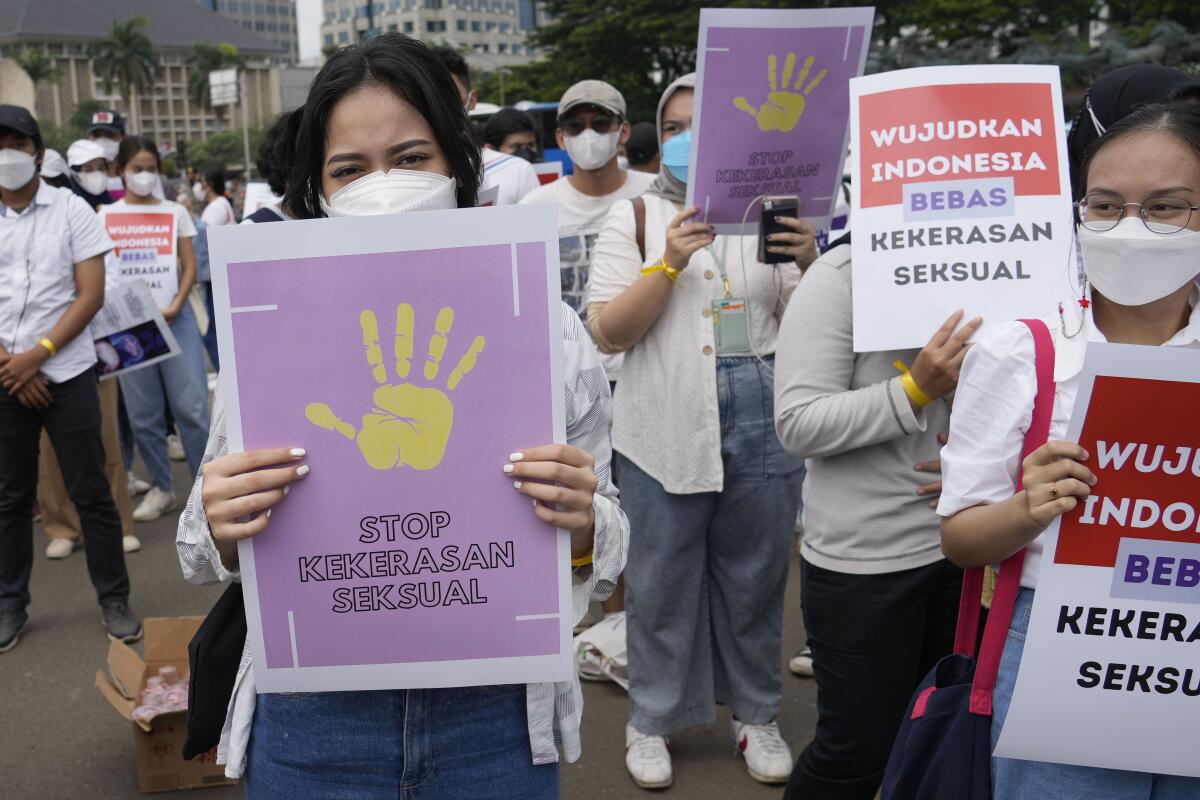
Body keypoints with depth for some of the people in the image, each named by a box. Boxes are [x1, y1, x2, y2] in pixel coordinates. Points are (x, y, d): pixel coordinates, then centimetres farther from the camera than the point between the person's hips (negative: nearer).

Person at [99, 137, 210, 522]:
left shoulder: (175, 212, 9)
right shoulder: (105, 216, 8)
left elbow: (190, 267, 6)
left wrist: (175, 306, -10)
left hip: (175, 317, -1)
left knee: (191, 407, -5)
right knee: (143, 414, 5)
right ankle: (161, 488, 18)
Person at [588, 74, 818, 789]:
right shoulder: (634, 217, 5)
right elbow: (610, 333, -6)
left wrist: (808, 264, -12)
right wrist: (670, 263, -17)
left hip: (761, 428, 2)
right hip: (665, 430, -1)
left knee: (755, 577, 12)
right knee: (662, 580, 7)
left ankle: (756, 713, 31)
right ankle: (653, 718, 27)